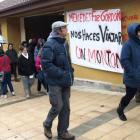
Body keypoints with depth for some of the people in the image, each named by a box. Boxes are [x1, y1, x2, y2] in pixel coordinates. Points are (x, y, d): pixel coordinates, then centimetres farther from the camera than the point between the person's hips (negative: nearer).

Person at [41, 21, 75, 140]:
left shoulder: (64, 43, 11)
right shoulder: (50, 44, -16)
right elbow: (46, 64, -22)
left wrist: (70, 71, 7)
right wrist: (61, 73, -19)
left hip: (65, 81, 8)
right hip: (55, 82, -8)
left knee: (66, 107, 11)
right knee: (57, 106, 0)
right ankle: (47, 125, 28)